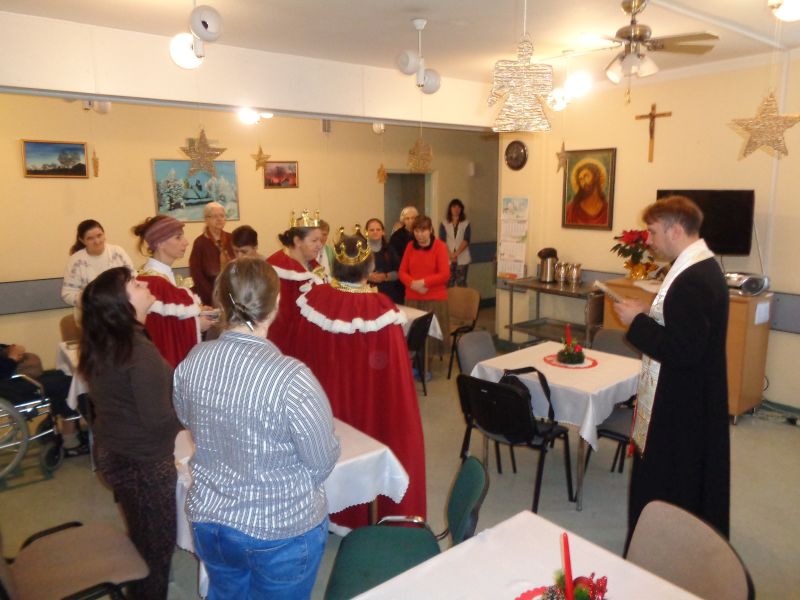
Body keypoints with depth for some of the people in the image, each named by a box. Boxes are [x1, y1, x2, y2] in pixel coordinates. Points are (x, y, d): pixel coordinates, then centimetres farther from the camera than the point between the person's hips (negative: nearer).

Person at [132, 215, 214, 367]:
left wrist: (195, 309, 4)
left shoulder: (166, 274, 8)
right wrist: (196, 324, -14)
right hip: (168, 362, -9)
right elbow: (161, 334, -24)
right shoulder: (152, 282, -22)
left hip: (178, 352, 9)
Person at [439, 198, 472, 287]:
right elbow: (442, 240, -2)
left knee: (461, 283, -1)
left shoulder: (466, 224, 6)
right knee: (449, 283, -2)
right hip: (448, 258, 0)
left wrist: (456, 253, -17)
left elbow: (466, 240, -5)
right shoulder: (444, 224, 6)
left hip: (462, 258, 0)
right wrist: (450, 254, -14)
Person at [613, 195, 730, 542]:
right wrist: (647, 314, 4)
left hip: (682, 406, -11)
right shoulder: (701, 266, 7)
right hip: (692, 399, 11)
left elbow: (683, 351, -29)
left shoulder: (693, 280, -26)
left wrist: (637, 322, -20)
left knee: (671, 485, 5)